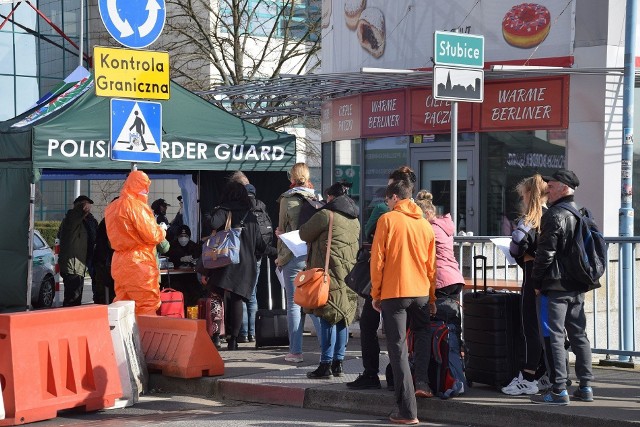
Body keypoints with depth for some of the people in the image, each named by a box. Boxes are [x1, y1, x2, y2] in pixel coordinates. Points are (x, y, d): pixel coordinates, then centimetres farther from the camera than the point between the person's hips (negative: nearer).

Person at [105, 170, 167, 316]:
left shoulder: (112, 207, 14)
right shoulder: (135, 206, -13)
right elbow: (151, 235, -14)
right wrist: (162, 230, 7)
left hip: (119, 263, 8)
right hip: (138, 264, -8)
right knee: (147, 306, -5)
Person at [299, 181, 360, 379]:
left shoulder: (325, 215, -9)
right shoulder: (355, 219, 15)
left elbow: (304, 234, -1)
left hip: (330, 272, -7)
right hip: (350, 272, 7)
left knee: (327, 318, -6)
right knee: (342, 318, 10)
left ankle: (326, 365, -6)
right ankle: (338, 363, 13)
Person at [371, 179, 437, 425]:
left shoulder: (387, 220, -4)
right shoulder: (425, 224, 10)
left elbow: (377, 259, -6)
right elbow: (431, 265, 14)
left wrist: (375, 294, 3)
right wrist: (431, 297, 23)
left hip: (393, 292, -4)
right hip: (421, 292, 4)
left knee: (398, 348, 0)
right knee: (422, 332, 30)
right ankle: (422, 382, 9)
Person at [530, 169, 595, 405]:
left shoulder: (554, 215, -13)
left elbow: (545, 253, -16)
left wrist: (536, 282, -7)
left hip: (554, 287, -8)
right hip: (577, 287, 8)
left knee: (554, 337, -5)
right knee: (578, 335, 13)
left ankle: (559, 390, -6)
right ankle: (585, 387, 16)